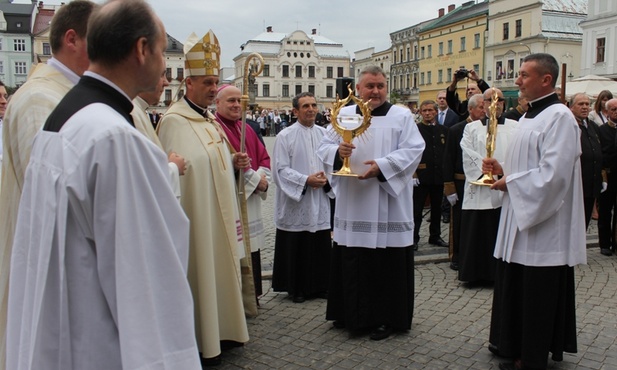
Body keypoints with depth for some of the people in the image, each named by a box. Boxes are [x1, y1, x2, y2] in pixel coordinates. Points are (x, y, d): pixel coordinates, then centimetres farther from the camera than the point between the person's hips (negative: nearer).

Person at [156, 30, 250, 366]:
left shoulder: (210, 119, 13)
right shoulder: (174, 120, -15)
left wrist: (234, 162, 2)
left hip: (220, 212, 9)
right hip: (195, 213, -9)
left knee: (221, 267, 16)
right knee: (200, 272, 0)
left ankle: (221, 328, 32)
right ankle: (201, 341, 15)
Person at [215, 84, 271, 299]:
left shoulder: (247, 129, 17)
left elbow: (263, 157, 14)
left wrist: (262, 178, -6)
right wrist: (254, 179, -13)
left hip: (251, 200, 8)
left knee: (250, 248, 13)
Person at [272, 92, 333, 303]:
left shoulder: (325, 134, 7)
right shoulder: (285, 136, -5)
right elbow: (281, 169, -10)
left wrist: (326, 178, -11)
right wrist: (306, 180, -18)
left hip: (320, 202, 4)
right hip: (295, 202, -3)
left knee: (321, 246, 9)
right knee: (296, 247, 4)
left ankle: (320, 285, 23)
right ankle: (296, 288, 18)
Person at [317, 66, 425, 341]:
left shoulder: (401, 116, 3)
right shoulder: (344, 115, 11)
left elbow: (413, 150, -7)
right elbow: (324, 148, 8)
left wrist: (382, 166, -19)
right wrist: (337, 150, -15)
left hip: (388, 207, -2)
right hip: (352, 206, 3)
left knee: (387, 264, 2)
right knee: (352, 263, 8)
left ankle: (386, 318, 17)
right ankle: (354, 315, 24)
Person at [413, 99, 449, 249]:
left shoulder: (444, 130, 10)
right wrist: (413, 174, -13)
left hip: (439, 176, 4)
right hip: (421, 176, -4)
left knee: (437, 209, 14)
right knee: (416, 210, 0)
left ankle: (435, 236, 26)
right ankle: (414, 238, 9)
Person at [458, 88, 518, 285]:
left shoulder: (515, 127, 11)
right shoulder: (471, 128, 11)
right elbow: (469, 156, -1)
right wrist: (486, 172, -13)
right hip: (479, 191, 0)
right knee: (476, 233, 2)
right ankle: (476, 274, 12)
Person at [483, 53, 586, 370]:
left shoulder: (559, 117, -16)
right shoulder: (529, 116, 15)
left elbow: (553, 173, -24)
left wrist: (510, 183, -14)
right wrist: (503, 171, 3)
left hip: (543, 224, -9)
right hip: (520, 217, 10)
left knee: (537, 296, 3)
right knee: (514, 289, 17)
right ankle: (512, 344, 32)